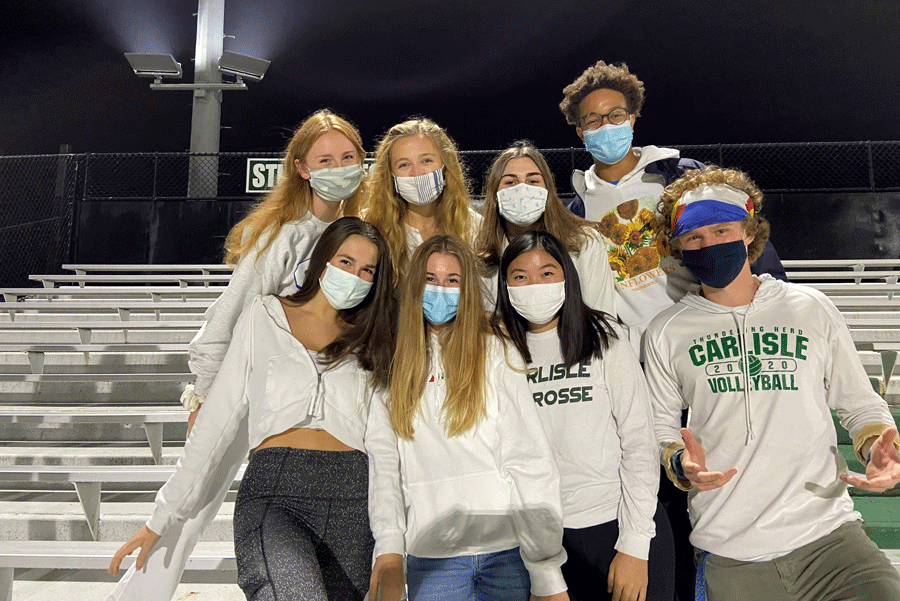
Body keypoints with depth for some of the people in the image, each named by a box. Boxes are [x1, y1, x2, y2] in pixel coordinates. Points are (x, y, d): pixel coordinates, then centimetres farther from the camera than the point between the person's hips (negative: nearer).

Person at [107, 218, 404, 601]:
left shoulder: (370, 343, 16)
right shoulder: (265, 317, 12)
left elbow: (383, 444, 6)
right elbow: (217, 421, 11)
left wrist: (390, 547, -5)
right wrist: (162, 518, 8)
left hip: (353, 501, 3)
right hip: (274, 489, -3)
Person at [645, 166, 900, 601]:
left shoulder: (811, 308, 6)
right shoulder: (667, 332, 3)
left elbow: (859, 404, 13)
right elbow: (660, 427, 7)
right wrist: (681, 463, -13)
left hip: (829, 534, 1)